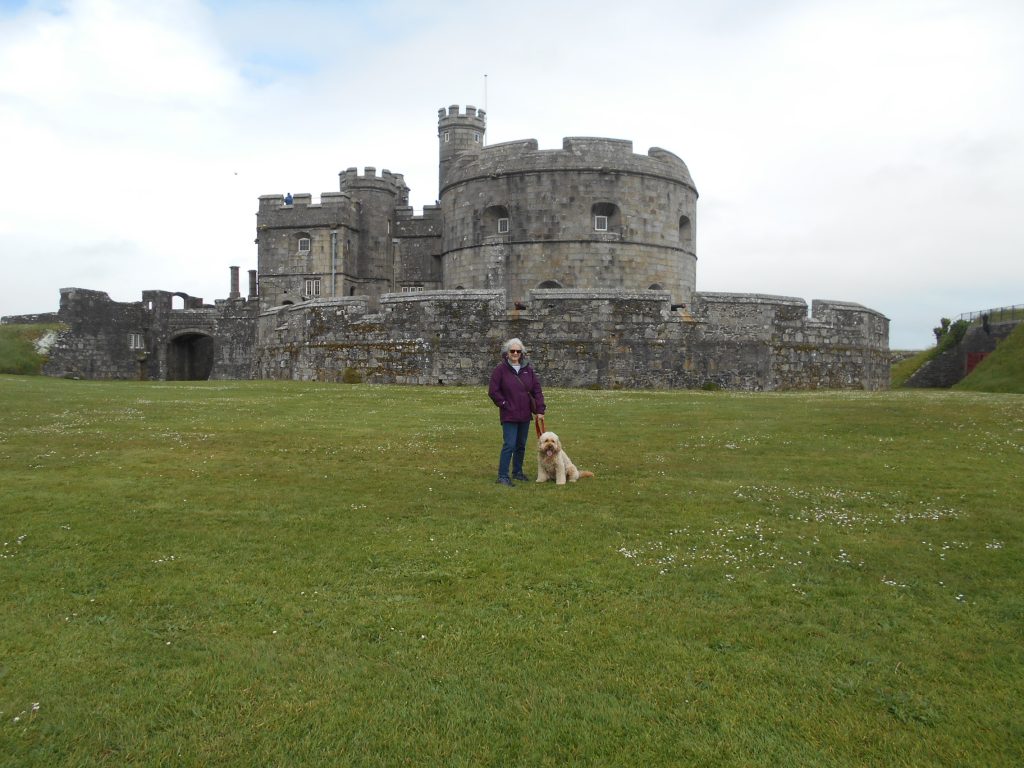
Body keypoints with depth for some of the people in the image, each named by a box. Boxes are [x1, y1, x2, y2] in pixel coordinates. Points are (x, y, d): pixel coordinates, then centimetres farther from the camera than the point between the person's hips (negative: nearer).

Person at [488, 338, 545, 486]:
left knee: (521, 445, 14)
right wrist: (505, 405, -8)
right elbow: (493, 391, -5)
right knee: (509, 445, -10)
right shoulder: (501, 369, -6)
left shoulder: (527, 369, 7)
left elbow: (537, 389, 7)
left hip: (525, 414, 5)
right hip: (509, 415, -5)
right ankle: (503, 476, -4)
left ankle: (517, 472, 28)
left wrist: (539, 410, 0)